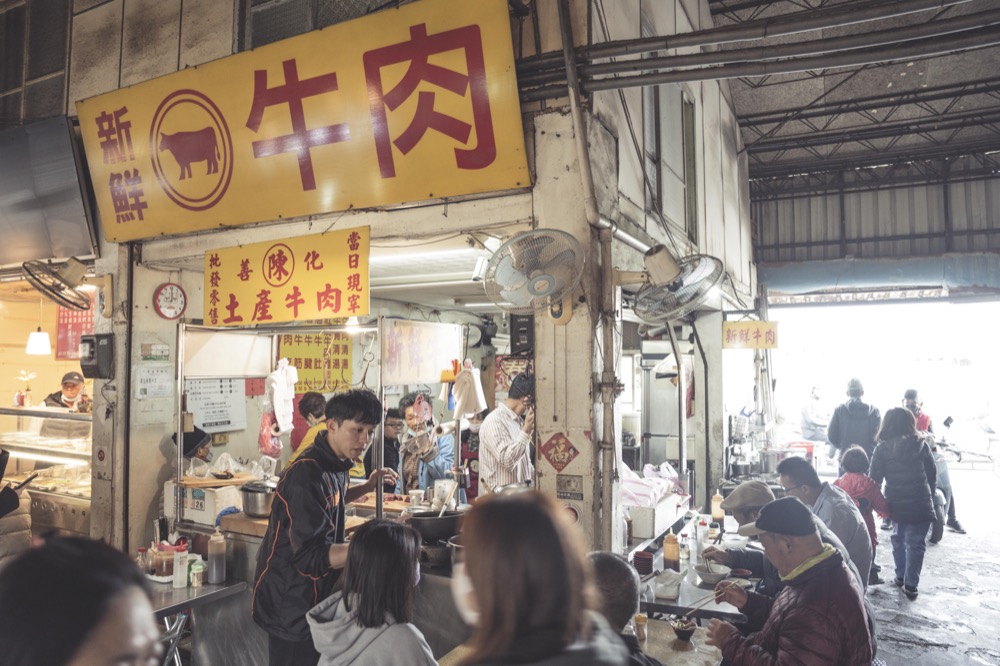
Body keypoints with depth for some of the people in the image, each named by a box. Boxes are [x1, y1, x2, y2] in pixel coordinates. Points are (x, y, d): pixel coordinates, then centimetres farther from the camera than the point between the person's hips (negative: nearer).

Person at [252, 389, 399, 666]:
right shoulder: (306, 474, -26)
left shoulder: (334, 464, 2)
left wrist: (367, 487, 9)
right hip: (292, 604, -9)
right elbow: (313, 555, -31)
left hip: (314, 596, 9)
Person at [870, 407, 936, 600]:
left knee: (898, 539, 21)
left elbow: (875, 479, -6)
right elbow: (932, 474, 6)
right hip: (920, 503, -1)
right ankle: (910, 585, 4)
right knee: (915, 543, 5)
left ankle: (900, 576, 30)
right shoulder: (921, 445, -4)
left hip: (897, 504, 1)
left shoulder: (882, 449, -6)